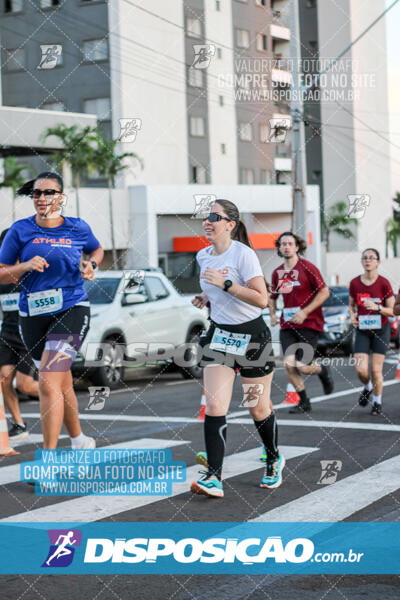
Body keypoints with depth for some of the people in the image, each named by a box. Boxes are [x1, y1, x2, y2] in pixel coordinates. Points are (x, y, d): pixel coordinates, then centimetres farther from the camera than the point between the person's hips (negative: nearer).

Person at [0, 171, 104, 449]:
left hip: (71, 310, -3)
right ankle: (79, 440, 39)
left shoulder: (78, 228, 1)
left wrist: (91, 265, 2)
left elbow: (97, 249, 23)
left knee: (49, 384, -18)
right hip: (33, 315, 3)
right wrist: (26, 266, -16)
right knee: (62, 385, 17)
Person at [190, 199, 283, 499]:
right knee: (215, 406, -11)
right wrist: (206, 298, 5)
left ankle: (274, 459, 35)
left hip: (252, 336, -5)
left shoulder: (243, 254, -15)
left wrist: (225, 284, -26)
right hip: (219, 335, 5)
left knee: (259, 410, 8)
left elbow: (262, 299, -22)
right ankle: (214, 478, -13)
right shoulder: (203, 256, 6)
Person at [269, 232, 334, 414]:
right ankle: (304, 402, 9)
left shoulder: (306, 267, -6)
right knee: (289, 364, -9)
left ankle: (323, 371, 23)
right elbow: (272, 297, 25)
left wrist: (305, 312, -15)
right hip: (287, 324, 5)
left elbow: (324, 292, -8)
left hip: (309, 323, -5)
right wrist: (272, 314, 5)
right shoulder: (277, 273, 10)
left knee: (303, 367, -13)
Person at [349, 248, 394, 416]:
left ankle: (377, 402, 19)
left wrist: (377, 308, -23)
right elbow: (351, 305, 14)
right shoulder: (354, 283, -1)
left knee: (376, 369, -2)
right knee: (360, 370, -8)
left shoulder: (384, 283, -9)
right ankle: (367, 387, 26)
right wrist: (352, 315, -7)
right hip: (362, 330, 2)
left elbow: (392, 311, -5)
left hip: (381, 330, -2)